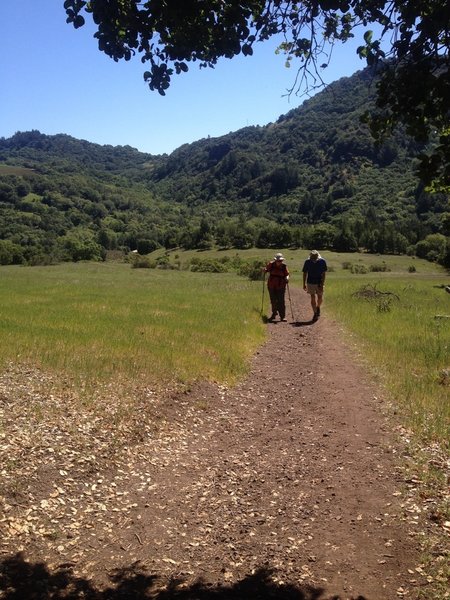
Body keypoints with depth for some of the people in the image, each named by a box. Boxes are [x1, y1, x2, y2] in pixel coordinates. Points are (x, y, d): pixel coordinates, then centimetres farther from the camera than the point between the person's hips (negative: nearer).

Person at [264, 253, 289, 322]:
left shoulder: (284, 266, -6)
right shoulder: (271, 264, -4)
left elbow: (287, 274, 1)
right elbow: (266, 269, 11)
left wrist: (287, 278, -21)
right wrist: (265, 270, -11)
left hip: (280, 287, -2)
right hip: (271, 286, 2)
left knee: (281, 301, -6)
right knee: (273, 301, 12)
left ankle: (282, 316, -2)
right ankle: (274, 313, 32)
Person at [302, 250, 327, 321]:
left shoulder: (322, 261, -11)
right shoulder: (307, 262, -7)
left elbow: (323, 274, -11)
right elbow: (305, 273, 2)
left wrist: (322, 284, -16)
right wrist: (304, 284, 1)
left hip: (319, 283, 0)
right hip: (310, 282, 0)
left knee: (320, 297, 7)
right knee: (313, 298, -3)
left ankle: (318, 307, 36)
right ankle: (315, 313, 3)